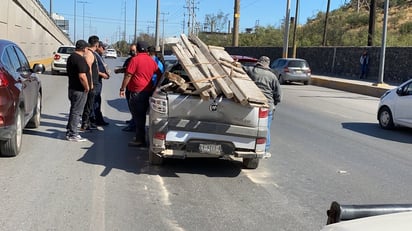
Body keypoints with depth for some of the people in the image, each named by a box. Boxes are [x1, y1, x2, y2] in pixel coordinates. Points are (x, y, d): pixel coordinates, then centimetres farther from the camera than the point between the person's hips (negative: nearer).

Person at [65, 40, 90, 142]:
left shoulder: (71, 57, 13)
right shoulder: (80, 59, -19)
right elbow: (82, 76, -27)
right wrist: (87, 87, -14)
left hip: (72, 88, 10)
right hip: (79, 90, -10)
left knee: (74, 110, 18)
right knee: (76, 112, -3)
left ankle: (69, 131, 26)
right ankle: (73, 134, 2)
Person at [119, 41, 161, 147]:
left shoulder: (135, 59, -10)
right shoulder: (151, 60, 10)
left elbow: (128, 75, -13)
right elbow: (159, 74, 17)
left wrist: (122, 88, -6)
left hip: (137, 92, -7)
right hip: (148, 91, 7)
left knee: (137, 116, -3)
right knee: (142, 115, 17)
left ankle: (140, 140, -1)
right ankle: (140, 137, 26)